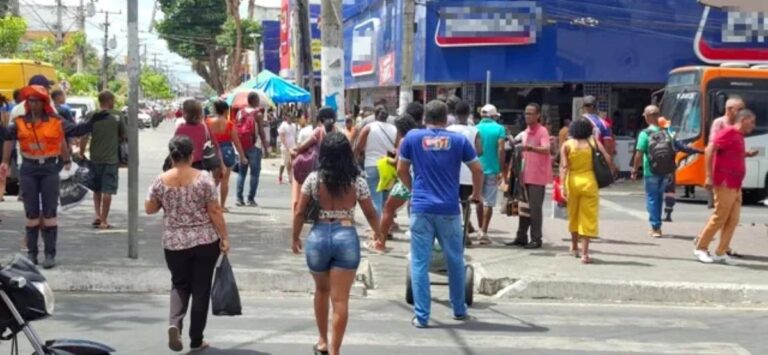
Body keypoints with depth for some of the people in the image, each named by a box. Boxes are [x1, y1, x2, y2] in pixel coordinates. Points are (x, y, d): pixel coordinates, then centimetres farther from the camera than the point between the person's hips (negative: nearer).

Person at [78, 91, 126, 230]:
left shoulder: (91, 116, -2)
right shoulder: (117, 116, -4)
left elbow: (84, 137, -5)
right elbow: (124, 136, 1)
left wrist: (81, 153, 5)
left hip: (95, 158, 2)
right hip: (111, 158, -2)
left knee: (96, 189, 19)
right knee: (107, 190, 1)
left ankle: (97, 215, 9)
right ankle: (103, 221, 2)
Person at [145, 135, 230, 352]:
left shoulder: (161, 181, -4)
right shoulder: (203, 178, -10)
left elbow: (149, 209, 6)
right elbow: (215, 211, -10)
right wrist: (224, 237, -4)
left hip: (174, 243, 2)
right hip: (205, 242, -2)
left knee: (180, 284, 18)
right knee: (201, 288, 8)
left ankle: (174, 323, -8)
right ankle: (196, 339, 13)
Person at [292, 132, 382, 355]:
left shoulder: (313, 179, -3)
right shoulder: (357, 181, -2)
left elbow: (299, 212, 1)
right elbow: (371, 214, 8)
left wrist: (296, 238, 17)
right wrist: (379, 236, 25)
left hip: (319, 235, 1)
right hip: (347, 237, -1)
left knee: (321, 290, 24)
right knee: (340, 299, 1)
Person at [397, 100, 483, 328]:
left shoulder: (412, 137, 3)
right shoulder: (458, 140, 4)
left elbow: (401, 170, 10)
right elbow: (477, 170, 7)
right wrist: (476, 195, 22)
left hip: (421, 209, -1)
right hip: (449, 210, 1)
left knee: (420, 263, 2)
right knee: (455, 261, 16)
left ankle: (421, 316, -1)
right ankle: (459, 309, 27)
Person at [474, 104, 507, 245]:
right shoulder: (499, 129, -3)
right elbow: (500, 150, -12)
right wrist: (501, 170, -9)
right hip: (492, 169, -3)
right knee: (489, 202, 1)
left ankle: (481, 230, 21)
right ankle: (484, 233, -4)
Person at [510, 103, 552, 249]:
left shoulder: (542, 131, -9)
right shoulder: (526, 132, 16)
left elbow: (546, 149, -25)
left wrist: (531, 148, -41)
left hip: (537, 176, -8)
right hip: (525, 175, 8)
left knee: (535, 208, -5)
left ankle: (536, 239, 0)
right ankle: (521, 237, 18)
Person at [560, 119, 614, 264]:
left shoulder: (567, 145, 0)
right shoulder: (593, 141, 1)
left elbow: (564, 166, -9)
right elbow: (607, 158, -7)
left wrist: (562, 186, -12)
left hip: (573, 182, 1)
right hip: (589, 181, -1)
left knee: (573, 215, 21)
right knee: (588, 218, 2)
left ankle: (574, 247, 37)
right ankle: (585, 253, -5)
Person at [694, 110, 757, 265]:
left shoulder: (739, 136, 16)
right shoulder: (728, 132, -12)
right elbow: (710, 150, -20)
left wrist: (747, 154, 13)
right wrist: (709, 176, -24)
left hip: (735, 186, 9)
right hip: (724, 184, -9)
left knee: (733, 220, 7)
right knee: (719, 218, -5)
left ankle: (721, 253, 11)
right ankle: (701, 248, 6)